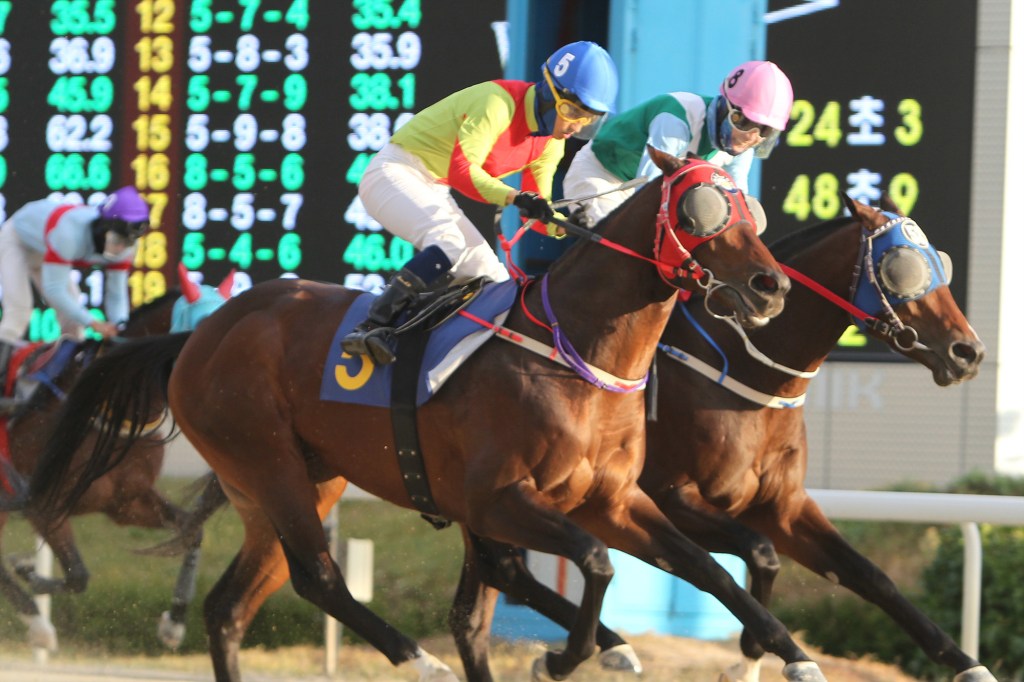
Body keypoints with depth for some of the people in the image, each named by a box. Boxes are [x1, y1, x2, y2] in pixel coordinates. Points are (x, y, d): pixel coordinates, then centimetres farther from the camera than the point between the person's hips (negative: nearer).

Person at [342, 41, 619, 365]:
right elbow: (462, 169, -34)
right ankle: (371, 328, -38)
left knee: (492, 280, 3)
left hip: (434, 193, 10)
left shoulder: (550, 144, 3)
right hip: (394, 174, -10)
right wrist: (515, 198, -46)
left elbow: (538, 214, 5)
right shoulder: (499, 102, -25)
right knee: (449, 242, -34)